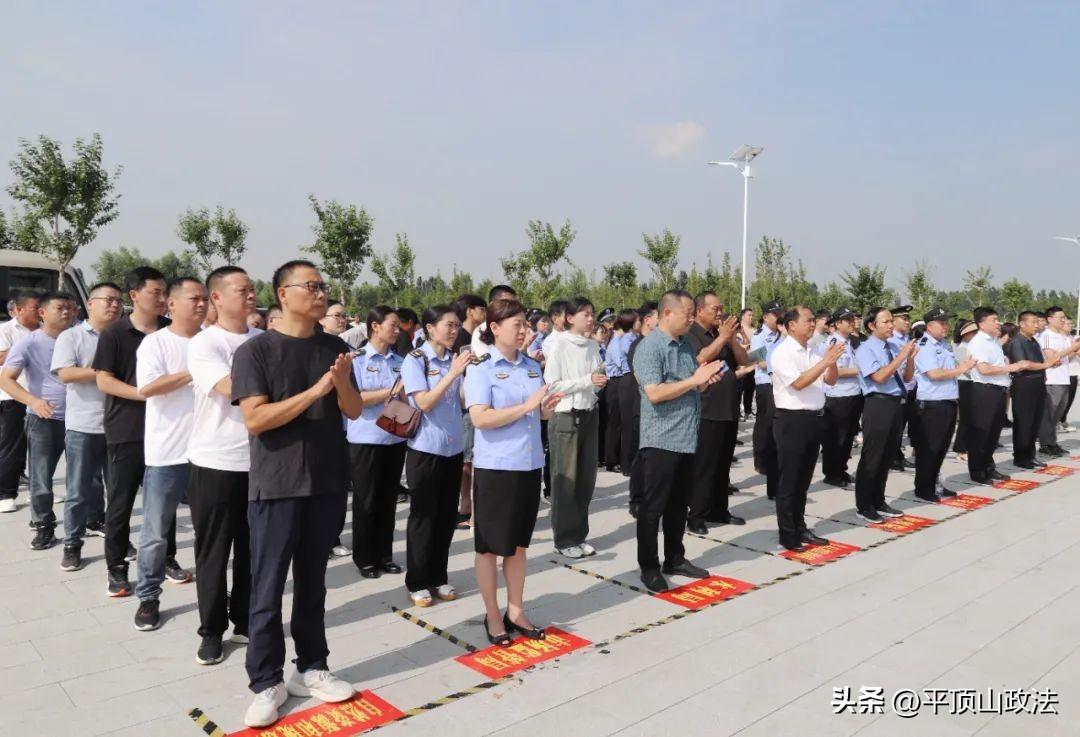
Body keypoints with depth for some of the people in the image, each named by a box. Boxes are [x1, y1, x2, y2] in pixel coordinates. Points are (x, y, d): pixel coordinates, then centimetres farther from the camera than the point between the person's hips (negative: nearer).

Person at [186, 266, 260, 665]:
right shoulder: (203, 344, -8)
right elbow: (231, 388, -21)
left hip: (259, 460, 4)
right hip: (215, 463, -4)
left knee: (253, 549, 12)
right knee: (213, 551, 7)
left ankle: (245, 621, 28)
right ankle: (212, 630, 21)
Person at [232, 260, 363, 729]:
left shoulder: (335, 348, 7)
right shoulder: (255, 350, -8)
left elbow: (354, 412, 7)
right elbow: (255, 419, -16)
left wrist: (342, 383, -14)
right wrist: (314, 391, -21)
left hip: (328, 482, 4)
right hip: (276, 486, -4)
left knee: (313, 583, 14)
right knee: (268, 589, 3)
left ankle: (311, 668, 26)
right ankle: (266, 683, 16)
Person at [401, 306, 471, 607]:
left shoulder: (457, 359, 1)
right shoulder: (414, 360, -11)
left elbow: (463, 401, 4)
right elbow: (425, 403, -18)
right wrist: (452, 374, -23)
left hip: (453, 448, 5)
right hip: (425, 449, -5)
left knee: (447, 515, 13)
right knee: (423, 516, 5)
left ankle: (438, 577, 27)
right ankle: (416, 581, 19)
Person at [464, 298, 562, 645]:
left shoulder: (532, 365, 8)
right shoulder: (480, 367, -10)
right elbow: (480, 418, -21)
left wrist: (548, 406, -5)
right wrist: (527, 406, -22)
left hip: (529, 464, 6)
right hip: (495, 467, -6)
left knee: (518, 543, 15)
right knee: (490, 545, 6)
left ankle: (515, 610, 28)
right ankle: (492, 616, 20)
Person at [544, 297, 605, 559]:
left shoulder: (593, 345, 7)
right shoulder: (559, 345, -9)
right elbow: (552, 385, -14)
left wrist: (601, 380, -4)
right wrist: (587, 381, -18)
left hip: (589, 415, 6)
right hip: (565, 417, -6)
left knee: (586, 477, 11)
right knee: (566, 478, 3)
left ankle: (579, 534, 24)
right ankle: (564, 539, 14)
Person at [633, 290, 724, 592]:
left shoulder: (686, 345, 13)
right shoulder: (649, 347, -12)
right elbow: (654, 393, -23)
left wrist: (706, 381, 2)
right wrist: (694, 380, -19)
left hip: (688, 439, 8)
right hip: (661, 441, -8)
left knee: (679, 504, 16)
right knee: (653, 507, 2)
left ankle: (675, 559, 29)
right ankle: (649, 567, 12)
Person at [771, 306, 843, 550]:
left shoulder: (812, 352, 11)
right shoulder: (783, 352, -12)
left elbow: (830, 380, 13)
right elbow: (799, 383, -21)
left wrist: (832, 361, -6)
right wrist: (826, 361, -23)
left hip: (815, 418, 8)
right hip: (792, 420, -8)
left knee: (804, 478, 16)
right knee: (789, 480, 1)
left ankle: (800, 528, 28)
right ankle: (787, 534, 10)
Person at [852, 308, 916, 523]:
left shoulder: (893, 348, 12)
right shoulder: (865, 349, -9)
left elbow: (907, 378, 13)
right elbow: (879, 377, -20)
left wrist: (910, 357, -3)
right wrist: (901, 356, -18)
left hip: (897, 404, 8)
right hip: (879, 405, -8)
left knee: (888, 457, 15)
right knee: (871, 457, -1)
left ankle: (878, 502, 28)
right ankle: (863, 506, 9)